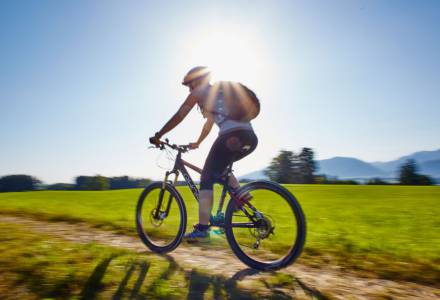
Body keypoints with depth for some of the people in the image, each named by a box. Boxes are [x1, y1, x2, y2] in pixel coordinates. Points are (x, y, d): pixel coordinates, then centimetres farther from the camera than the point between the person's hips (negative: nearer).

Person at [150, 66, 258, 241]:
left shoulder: (198, 92, 13)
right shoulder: (220, 92, 36)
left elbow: (178, 117, 13)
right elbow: (209, 123, 42)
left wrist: (158, 136, 21)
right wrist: (197, 143, 51)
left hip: (232, 136, -8)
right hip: (251, 138, 8)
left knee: (206, 179, 0)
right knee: (220, 168, 31)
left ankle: (202, 229, -2)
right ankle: (240, 193, 11)